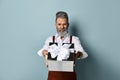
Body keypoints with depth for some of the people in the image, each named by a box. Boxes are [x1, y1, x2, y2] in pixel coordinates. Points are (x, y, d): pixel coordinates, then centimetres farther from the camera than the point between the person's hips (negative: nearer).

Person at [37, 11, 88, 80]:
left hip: (69, 74, 0)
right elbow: (43, 50, -9)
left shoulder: (74, 39, 6)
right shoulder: (50, 40, 9)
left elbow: (82, 53, -10)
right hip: (54, 74, 1)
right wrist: (44, 52, -32)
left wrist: (78, 54, -33)